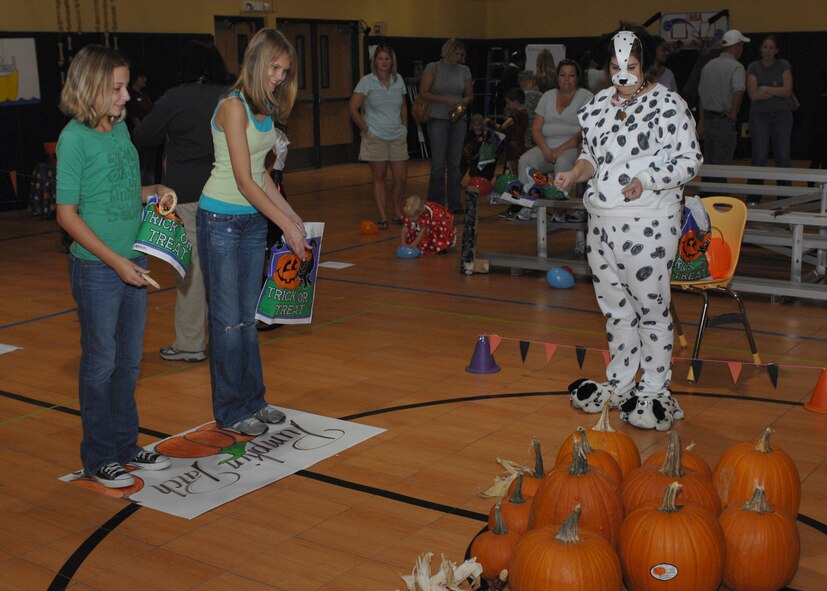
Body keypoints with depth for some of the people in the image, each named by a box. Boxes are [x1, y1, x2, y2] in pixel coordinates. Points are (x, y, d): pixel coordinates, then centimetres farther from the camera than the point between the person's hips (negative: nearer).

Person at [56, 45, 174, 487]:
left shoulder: (121, 129, 7)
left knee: (129, 359, 15)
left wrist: (155, 191, 0)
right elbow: (67, 213, -14)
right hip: (96, 268, -7)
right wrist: (114, 260, -18)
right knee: (100, 363, 4)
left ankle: (126, 445, 29)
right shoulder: (75, 138, -13)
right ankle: (98, 456, 18)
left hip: (132, 262, 7)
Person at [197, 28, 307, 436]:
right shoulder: (234, 106, -16)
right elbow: (244, 180, -20)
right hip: (221, 219, -8)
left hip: (254, 218, 8)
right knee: (227, 318, 1)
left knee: (248, 315, 14)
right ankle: (231, 413, 11)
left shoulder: (265, 108, 8)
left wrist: (291, 214, 11)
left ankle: (252, 399, 24)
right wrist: (286, 225, -18)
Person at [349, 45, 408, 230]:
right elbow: (353, 109, -8)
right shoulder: (367, 81, -6)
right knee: (379, 177, 2)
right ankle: (382, 217, 7)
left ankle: (397, 212, 20)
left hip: (397, 137, 4)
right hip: (376, 137, -3)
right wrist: (366, 129, -8)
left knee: (401, 178, 1)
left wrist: (405, 128, 10)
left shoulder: (398, 80, 6)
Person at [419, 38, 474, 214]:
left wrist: (463, 102, -9)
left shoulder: (464, 70, 10)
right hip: (438, 119, -4)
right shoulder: (433, 68, -1)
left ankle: (455, 204, 10)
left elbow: (470, 95, 14)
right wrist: (445, 100, -16)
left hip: (458, 120, 4)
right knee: (438, 163, -3)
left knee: (455, 163, 5)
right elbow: (423, 92, -7)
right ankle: (435, 205, 4)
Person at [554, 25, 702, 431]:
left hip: (648, 224, -7)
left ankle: (654, 391, 14)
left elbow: (689, 161, -9)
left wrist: (646, 180, -22)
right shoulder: (601, 103, 12)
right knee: (614, 307, 15)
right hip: (602, 221, 7)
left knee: (651, 308, 1)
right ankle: (619, 385, 29)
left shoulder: (668, 105, -8)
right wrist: (573, 175, 0)